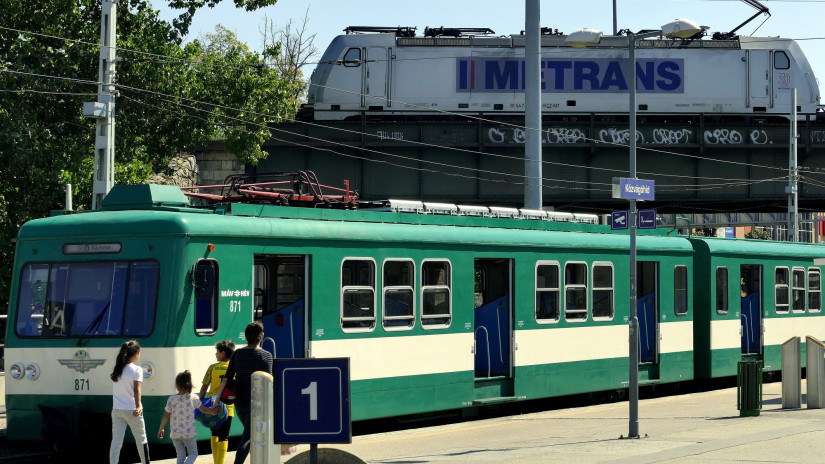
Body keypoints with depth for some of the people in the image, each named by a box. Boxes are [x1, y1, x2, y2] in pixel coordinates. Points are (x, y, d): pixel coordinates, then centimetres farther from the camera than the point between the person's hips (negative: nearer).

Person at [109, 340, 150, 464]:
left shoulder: (117, 369, 10)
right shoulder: (136, 369, -7)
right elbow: (136, 389, -18)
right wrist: (138, 406, -26)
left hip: (116, 410, 5)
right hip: (131, 410, -5)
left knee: (116, 441, -1)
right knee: (141, 440, 11)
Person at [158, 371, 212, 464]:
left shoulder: (171, 399, -7)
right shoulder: (193, 398, -5)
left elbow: (166, 416, -3)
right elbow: (203, 410, 7)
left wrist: (161, 429, 10)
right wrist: (213, 411, 27)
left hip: (175, 433, 1)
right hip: (189, 432, -1)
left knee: (180, 455, 14)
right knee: (193, 453, 12)